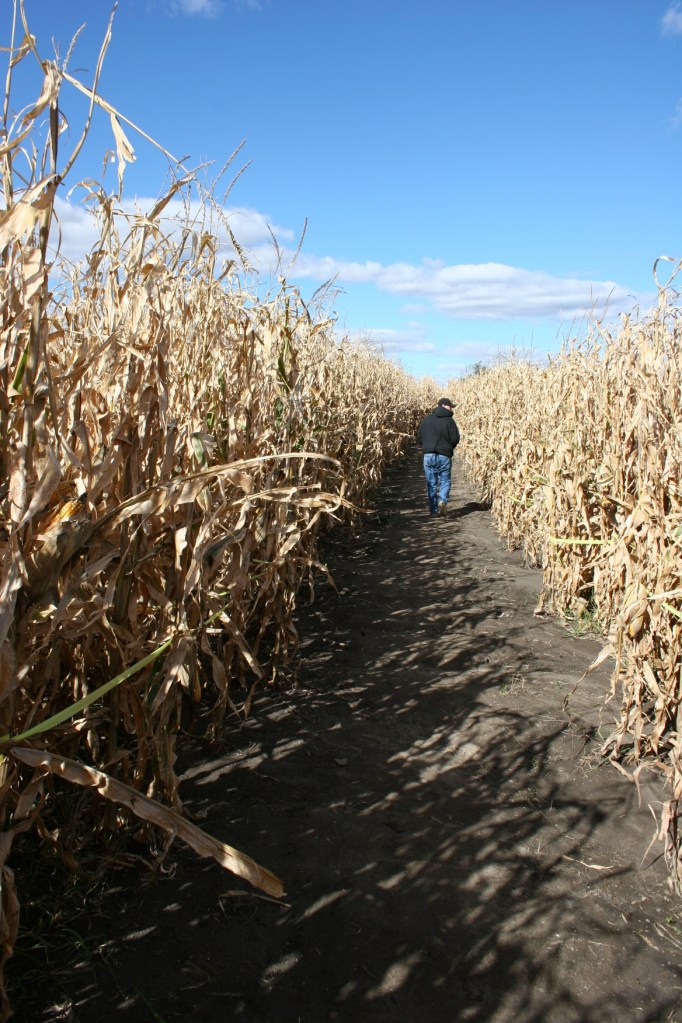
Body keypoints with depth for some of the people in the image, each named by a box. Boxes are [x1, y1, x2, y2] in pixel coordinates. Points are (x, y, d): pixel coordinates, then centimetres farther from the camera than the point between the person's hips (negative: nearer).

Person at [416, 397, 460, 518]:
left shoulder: (427, 419, 3)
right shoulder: (449, 420, -6)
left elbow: (419, 437, 4)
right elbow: (455, 439, -10)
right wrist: (449, 448, 11)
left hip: (428, 455, 2)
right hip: (444, 456, -2)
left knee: (431, 483, 9)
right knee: (445, 481, 10)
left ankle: (433, 510, 9)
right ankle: (442, 501, -15)